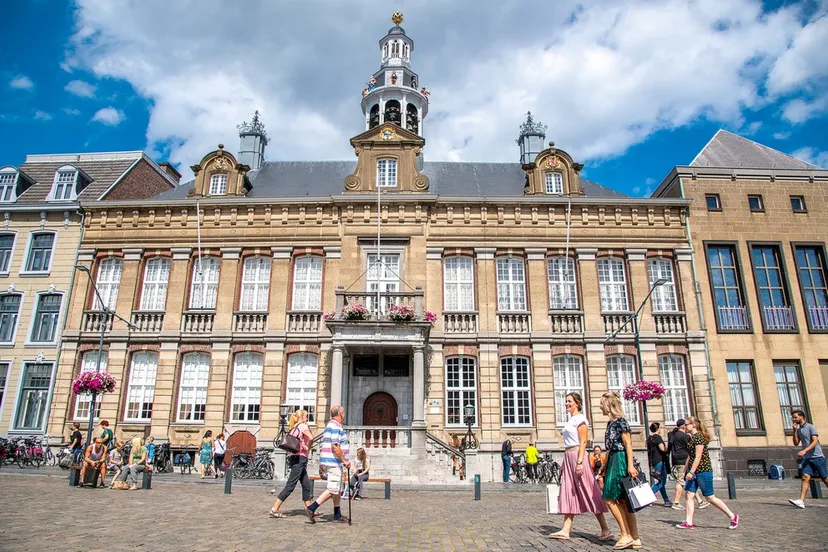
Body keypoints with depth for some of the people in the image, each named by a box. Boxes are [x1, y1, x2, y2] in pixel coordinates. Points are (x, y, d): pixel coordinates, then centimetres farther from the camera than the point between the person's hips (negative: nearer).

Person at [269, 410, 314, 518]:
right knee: (290, 485, -7)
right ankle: (274, 509, -6)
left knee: (306, 485, 13)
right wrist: (308, 448, -4)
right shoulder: (303, 426, -7)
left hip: (294, 457, 9)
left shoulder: (293, 428, 17)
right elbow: (311, 438, -20)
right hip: (300, 458, -9)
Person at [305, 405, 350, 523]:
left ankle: (337, 515, 19)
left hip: (330, 461, 11)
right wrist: (344, 460, -18)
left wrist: (322, 463, 26)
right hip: (334, 461, -11)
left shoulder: (330, 425, 17)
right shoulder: (336, 426, -16)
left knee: (337, 489, 14)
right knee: (333, 489, -9)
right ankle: (311, 508, -10)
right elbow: (335, 446, -23)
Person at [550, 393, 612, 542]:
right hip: (568, 457, 9)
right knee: (569, 494, 5)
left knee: (588, 493, -3)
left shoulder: (580, 419, -7)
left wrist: (579, 462, -21)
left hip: (577, 456, -9)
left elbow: (583, 442, -14)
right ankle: (565, 531, 4)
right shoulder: (570, 420, 18)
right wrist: (564, 464, 19)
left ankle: (605, 530, 6)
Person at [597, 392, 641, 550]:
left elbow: (628, 444, -15)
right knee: (622, 501, 8)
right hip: (613, 462, 9)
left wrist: (630, 465, -22)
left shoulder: (620, 421, -10)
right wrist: (604, 467, 22)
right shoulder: (611, 423, 16)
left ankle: (626, 536, -1)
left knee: (610, 499, -8)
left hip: (620, 461, -9)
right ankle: (635, 539, 11)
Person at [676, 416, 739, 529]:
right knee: (689, 495, 1)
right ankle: (688, 522, 2)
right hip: (694, 472, 9)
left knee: (710, 497, 1)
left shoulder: (698, 437, -15)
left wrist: (691, 471, -22)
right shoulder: (692, 437, 13)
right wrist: (685, 471, 17)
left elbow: (698, 457, -20)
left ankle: (732, 516, 17)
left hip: (703, 471, -9)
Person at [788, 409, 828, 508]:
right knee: (805, 477, -9)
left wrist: (804, 451, -27)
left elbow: (815, 441, -16)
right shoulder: (798, 430, 14)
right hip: (807, 458, 5)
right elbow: (796, 443, 11)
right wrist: (795, 431, 2)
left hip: (817, 456, -5)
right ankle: (801, 501, -20)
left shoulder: (810, 427, -6)